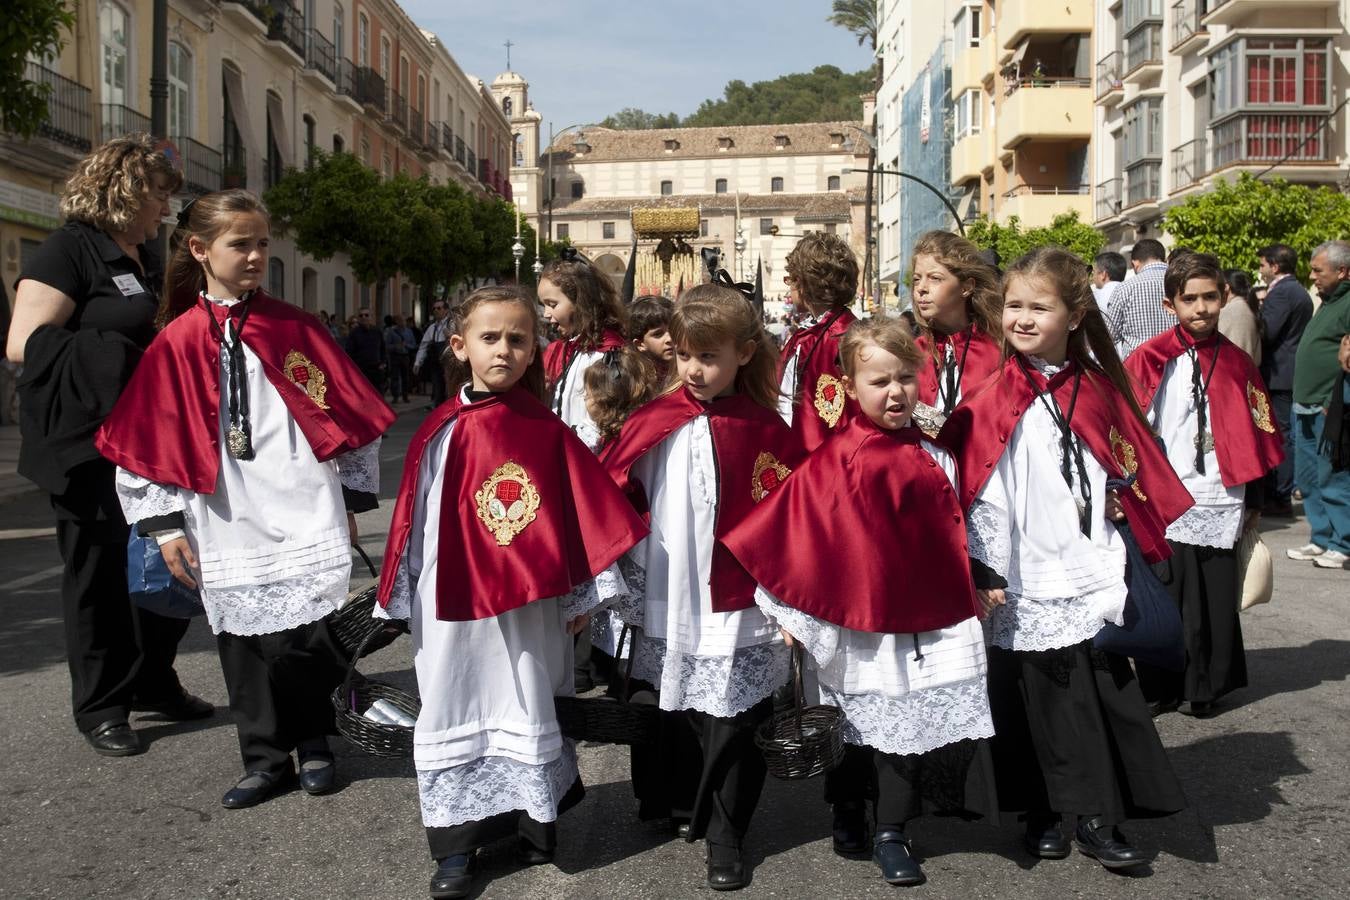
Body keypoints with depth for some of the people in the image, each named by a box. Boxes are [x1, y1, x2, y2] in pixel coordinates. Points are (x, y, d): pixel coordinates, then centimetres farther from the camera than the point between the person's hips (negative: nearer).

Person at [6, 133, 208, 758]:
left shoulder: (146, 259, 17)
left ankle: (152, 682, 28)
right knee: (99, 569, 3)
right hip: (88, 445, -8)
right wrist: (117, 360, -22)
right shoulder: (69, 250, -9)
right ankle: (100, 706, 17)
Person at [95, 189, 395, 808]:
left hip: (305, 521, -1)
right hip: (228, 534, 1)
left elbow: (348, 413, 8)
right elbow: (146, 441, 6)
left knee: (304, 640, -3)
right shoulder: (177, 342, 3)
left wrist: (352, 500, 8)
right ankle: (265, 760, 24)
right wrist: (164, 524, 3)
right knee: (243, 643, 7)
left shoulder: (294, 328, 5)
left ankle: (314, 744, 20)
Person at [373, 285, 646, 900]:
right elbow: (414, 520, 3)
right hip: (453, 602, 1)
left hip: (530, 602, -1)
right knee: (457, 713, 9)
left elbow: (587, 514, -1)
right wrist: (402, 597, 5)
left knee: (527, 709, 11)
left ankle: (534, 827, 29)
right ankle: (456, 844, 21)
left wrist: (583, 594, -2)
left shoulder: (546, 431, -4)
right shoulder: (440, 433, -2)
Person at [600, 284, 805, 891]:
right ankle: (682, 807, 37)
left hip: (738, 613, -2)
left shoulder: (765, 431, -4)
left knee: (731, 727, 5)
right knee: (677, 718, 17)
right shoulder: (653, 424, -1)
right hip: (667, 610, 2)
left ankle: (724, 836, 21)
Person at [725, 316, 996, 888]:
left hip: (925, 621, 4)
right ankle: (849, 819, 29)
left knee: (907, 723, 8)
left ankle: (890, 833, 23)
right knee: (858, 730, 9)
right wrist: (792, 609, -12)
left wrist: (979, 586, 20)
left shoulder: (934, 458, 5)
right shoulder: (835, 463, -13)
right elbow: (798, 532, -13)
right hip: (857, 626, -4)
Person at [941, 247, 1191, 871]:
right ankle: (1042, 815, 22)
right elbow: (980, 495, -5)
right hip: (1027, 585, -2)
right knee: (1041, 700, 6)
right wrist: (985, 573, -8)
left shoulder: (1097, 389, 7)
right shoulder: (993, 403, -3)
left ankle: (1098, 820, 16)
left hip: (1092, 579, 3)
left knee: (1107, 694, 2)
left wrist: (1134, 559, 9)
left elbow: (1133, 478, 12)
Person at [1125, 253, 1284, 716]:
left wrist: (1254, 501, 14)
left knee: (1218, 601, 6)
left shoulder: (1237, 363, 8)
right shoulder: (1150, 360, -3)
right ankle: (1161, 690, 16)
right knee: (1167, 598, 1)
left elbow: (1256, 435, 14)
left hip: (1221, 504, 3)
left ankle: (1205, 687, 23)